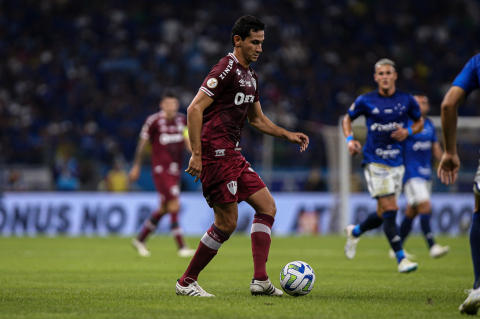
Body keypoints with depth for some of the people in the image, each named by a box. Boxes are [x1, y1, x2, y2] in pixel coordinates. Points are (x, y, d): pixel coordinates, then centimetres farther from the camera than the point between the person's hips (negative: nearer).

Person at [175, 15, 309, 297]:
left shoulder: (251, 76, 17)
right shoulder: (225, 70, -13)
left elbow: (257, 118, 29)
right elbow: (195, 109, -18)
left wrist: (288, 135, 17)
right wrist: (196, 154, -23)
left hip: (233, 155, 10)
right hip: (215, 154, -10)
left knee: (267, 206, 4)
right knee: (227, 223, -8)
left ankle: (260, 280, 1)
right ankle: (186, 282, 3)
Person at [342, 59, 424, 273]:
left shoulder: (407, 100, 2)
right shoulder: (365, 101, -3)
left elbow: (419, 122, 16)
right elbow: (348, 118, 13)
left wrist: (408, 131, -5)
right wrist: (350, 139, -5)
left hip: (397, 163, 4)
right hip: (374, 161, -4)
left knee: (382, 215, 11)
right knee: (390, 209, -16)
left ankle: (355, 232, 42)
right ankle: (401, 259, -13)